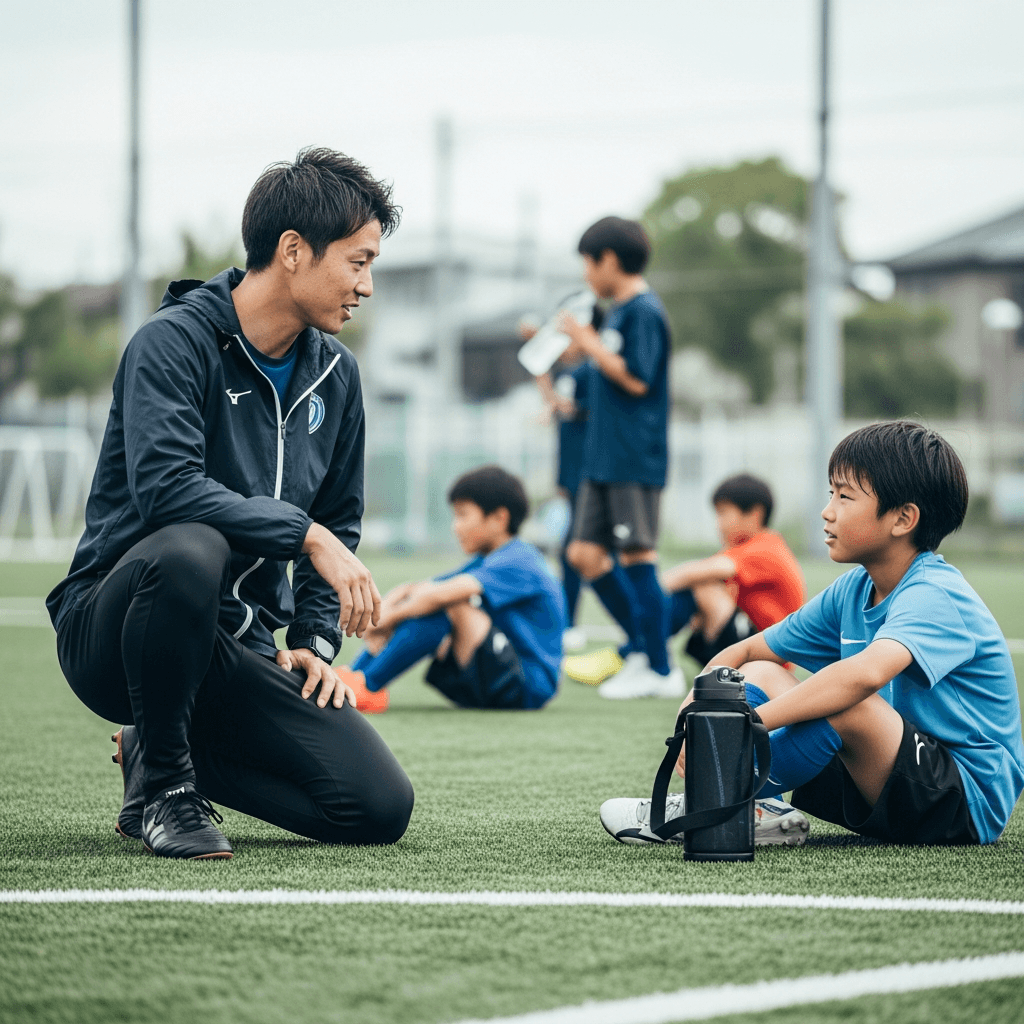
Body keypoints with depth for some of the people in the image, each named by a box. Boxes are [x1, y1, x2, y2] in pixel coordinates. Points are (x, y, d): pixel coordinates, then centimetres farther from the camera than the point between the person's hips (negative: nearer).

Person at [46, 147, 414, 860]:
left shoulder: (336, 375, 10)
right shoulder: (173, 341, -12)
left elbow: (339, 523, 21)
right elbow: (165, 487, -27)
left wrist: (315, 638, 7)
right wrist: (305, 532, -26)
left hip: (240, 644, 6)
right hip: (109, 628, -6)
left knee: (381, 808, -11)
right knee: (189, 550, -41)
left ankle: (165, 748, 12)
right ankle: (160, 781, -16)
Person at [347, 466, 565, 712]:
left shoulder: (519, 563, -15)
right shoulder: (483, 564, 16)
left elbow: (441, 595, -29)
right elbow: (411, 591, 6)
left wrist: (388, 618, -18)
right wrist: (382, 615, -14)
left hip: (529, 689, -9)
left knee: (454, 603, -28)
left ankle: (367, 687, -27)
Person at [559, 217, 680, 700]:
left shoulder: (644, 311, -12)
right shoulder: (617, 311, 16)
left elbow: (637, 379, -20)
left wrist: (590, 344, -13)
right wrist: (580, 353, 16)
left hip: (635, 459, -10)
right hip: (603, 459, 10)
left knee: (636, 559, -6)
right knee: (586, 554, 9)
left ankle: (660, 669, 1)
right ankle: (641, 646, 17)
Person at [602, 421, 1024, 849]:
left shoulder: (936, 596, -20)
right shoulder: (851, 592, 8)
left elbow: (864, 674, -40)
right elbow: (744, 652, 14)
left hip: (970, 803, -9)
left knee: (845, 702, -34)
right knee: (760, 674, 4)